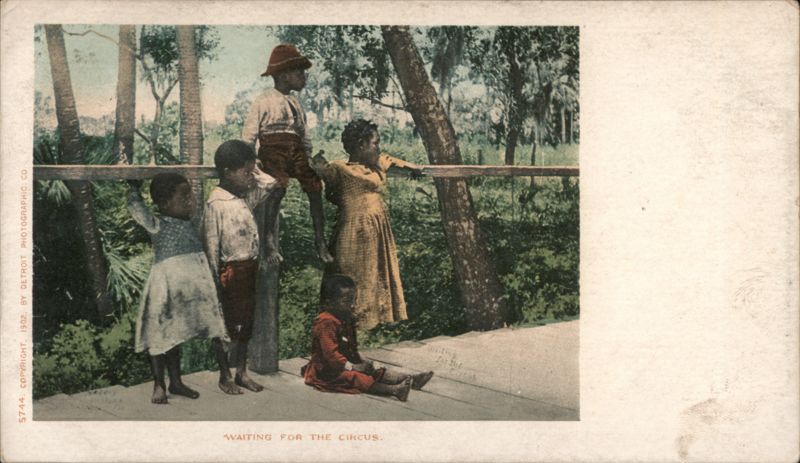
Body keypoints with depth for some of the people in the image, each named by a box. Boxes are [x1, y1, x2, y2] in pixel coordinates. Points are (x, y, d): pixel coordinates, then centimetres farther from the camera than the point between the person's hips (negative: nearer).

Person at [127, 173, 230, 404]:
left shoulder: (187, 223, 10)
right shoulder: (157, 225, -13)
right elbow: (136, 207, -17)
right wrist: (134, 188, -6)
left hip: (186, 286, 8)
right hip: (166, 284, -8)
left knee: (174, 334, 17)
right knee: (160, 336, 2)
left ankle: (176, 382, 27)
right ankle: (159, 386, 11)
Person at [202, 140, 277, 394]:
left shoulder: (245, 197, 6)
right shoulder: (215, 203, -15)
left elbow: (270, 183, 20)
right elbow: (211, 244, -14)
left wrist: (252, 169, 8)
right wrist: (215, 280, -14)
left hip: (250, 268, 7)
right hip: (231, 270, -7)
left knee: (246, 323, 14)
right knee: (229, 325, 3)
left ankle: (242, 373, 24)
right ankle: (225, 377, 15)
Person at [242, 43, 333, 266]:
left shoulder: (295, 103, 21)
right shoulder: (263, 102, 2)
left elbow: (305, 135, 24)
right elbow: (249, 136, 1)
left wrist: (310, 159, 16)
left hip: (296, 151, 6)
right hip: (272, 149, -6)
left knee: (315, 187, -11)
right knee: (278, 187, -28)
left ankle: (321, 243, -8)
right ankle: (270, 243, -24)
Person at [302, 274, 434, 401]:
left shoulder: (345, 319, 12)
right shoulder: (326, 323, -22)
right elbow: (330, 353, -26)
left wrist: (360, 361, 7)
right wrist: (352, 367, -23)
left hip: (346, 362, 10)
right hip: (327, 370, -10)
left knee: (376, 372, -5)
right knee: (357, 378, -30)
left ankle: (409, 379, -19)